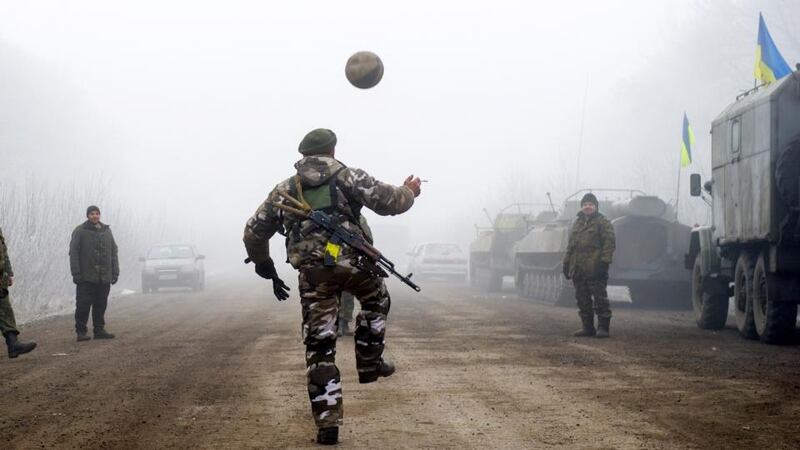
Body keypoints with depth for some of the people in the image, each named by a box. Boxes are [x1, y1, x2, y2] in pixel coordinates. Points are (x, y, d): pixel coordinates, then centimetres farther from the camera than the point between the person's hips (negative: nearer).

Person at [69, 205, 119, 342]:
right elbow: (73, 253, -5)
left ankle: (99, 330, 14)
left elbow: (114, 252, 17)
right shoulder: (80, 231, -1)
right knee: (83, 305, -5)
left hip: (104, 278, 5)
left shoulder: (107, 231, 14)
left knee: (101, 305, 7)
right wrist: (76, 273, -12)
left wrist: (115, 272, 10)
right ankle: (81, 331, 0)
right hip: (86, 277, -5)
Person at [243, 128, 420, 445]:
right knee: (377, 299, 32)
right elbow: (389, 202, 3)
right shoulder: (349, 177, 7)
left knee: (319, 348, 5)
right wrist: (408, 192, 26)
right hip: (351, 265, -2)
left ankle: (327, 424, 2)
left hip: (312, 275, 2)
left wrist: (265, 267, 32)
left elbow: (254, 233, 18)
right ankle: (369, 365, 32)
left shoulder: (285, 189, 16)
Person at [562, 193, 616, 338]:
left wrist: (604, 261, -18)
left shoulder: (603, 223, -2)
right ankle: (587, 327, 15)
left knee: (600, 298, -6)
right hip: (578, 269, 7)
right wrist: (567, 263, 18)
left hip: (595, 269, -7)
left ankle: (603, 327, -3)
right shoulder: (577, 223, 20)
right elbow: (571, 244, 24)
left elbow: (609, 243, -9)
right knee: (582, 300, 9)